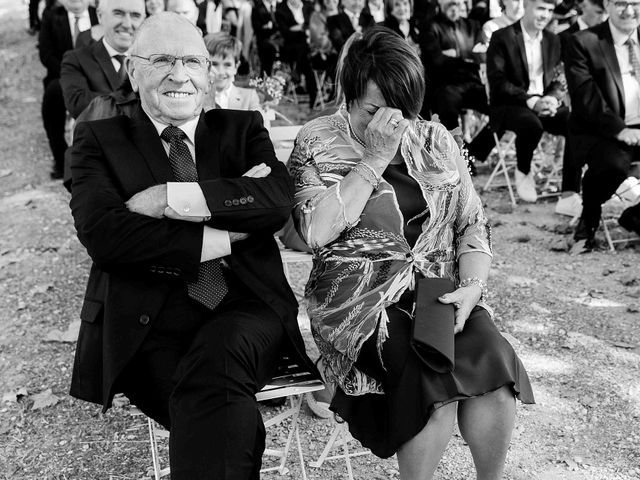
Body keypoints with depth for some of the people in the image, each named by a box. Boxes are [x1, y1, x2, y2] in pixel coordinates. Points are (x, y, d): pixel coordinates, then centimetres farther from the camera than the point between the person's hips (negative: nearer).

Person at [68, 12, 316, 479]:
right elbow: (102, 233, -7)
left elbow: (279, 199, -4)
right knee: (232, 426, -29)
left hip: (244, 304, 2)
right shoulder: (100, 139, 12)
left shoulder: (242, 128, 17)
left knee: (216, 358, -33)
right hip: (147, 319, -1)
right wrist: (221, 239, -9)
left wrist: (170, 197, -10)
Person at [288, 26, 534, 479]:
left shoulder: (434, 140, 11)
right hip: (362, 297, -3)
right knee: (435, 376, -29)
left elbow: (473, 222, 10)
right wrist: (375, 159, -13)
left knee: (495, 362, -23)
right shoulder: (317, 143, 1)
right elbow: (318, 231, -14)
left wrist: (472, 284, -9)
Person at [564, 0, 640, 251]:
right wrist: (620, 130, -22)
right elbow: (585, 98, -13)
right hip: (600, 133, -5)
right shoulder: (582, 42, -3)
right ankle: (588, 220, -3)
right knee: (614, 164, -35)